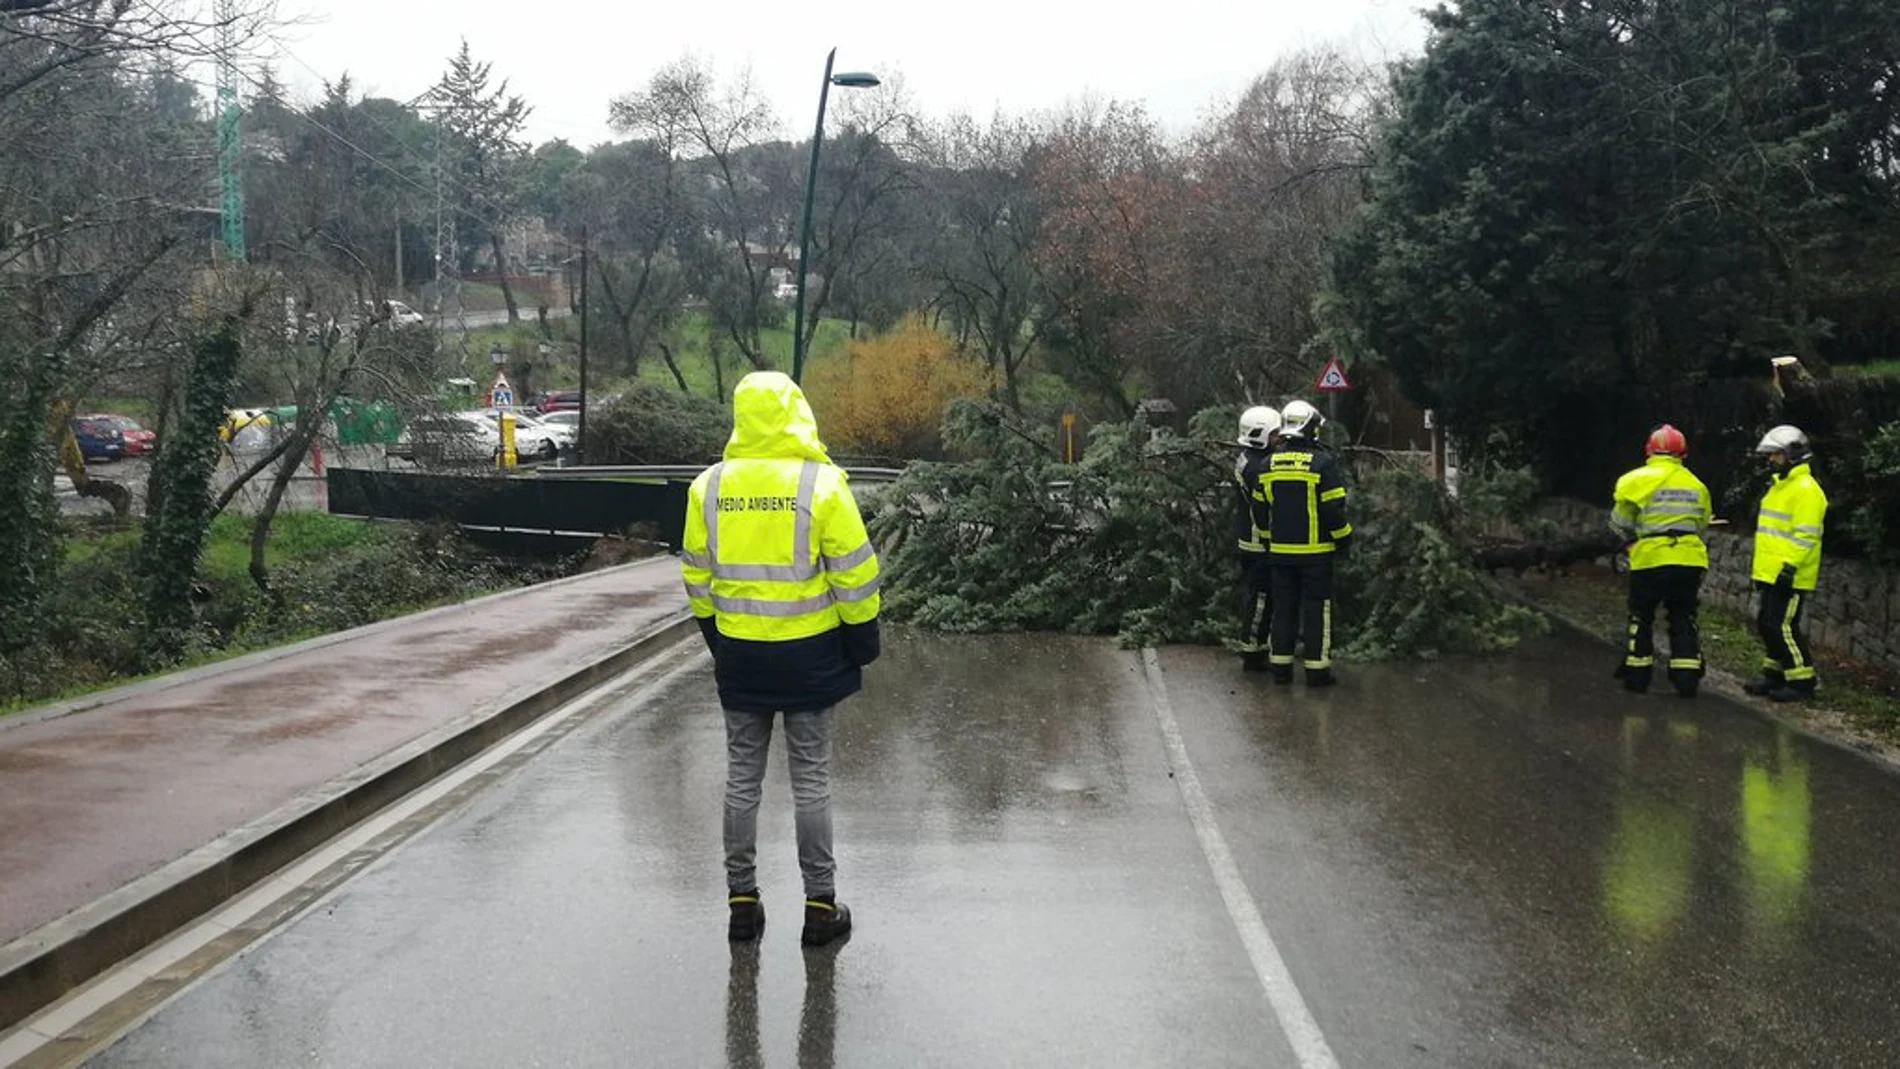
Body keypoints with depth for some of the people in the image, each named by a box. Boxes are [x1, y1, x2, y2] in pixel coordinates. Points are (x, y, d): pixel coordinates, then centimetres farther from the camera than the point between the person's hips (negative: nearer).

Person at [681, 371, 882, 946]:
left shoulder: (709, 487, -1)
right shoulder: (821, 483, -12)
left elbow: (697, 575, 8)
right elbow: (853, 571, -9)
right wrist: (863, 636, 3)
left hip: (738, 653, 3)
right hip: (809, 654, -3)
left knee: (742, 776, 13)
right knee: (811, 779, 7)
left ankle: (742, 899, 19)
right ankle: (821, 904, 13)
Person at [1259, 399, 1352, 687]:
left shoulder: (1269, 463, 5)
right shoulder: (1323, 461, -11)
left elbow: (1261, 508, 12)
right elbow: (1334, 508, -12)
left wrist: (1268, 542, 22)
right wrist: (1344, 539, 1)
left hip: (1280, 551, 5)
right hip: (1315, 552, -5)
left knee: (1283, 607, 12)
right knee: (1316, 608, 2)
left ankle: (1280, 666, 14)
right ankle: (1316, 669, 2)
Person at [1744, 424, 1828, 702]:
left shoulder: (1806, 490, -14)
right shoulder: (1779, 486, 18)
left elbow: (1805, 536, -21)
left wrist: (1790, 566, -26)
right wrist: (1762, 568, 25)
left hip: (1790, 577, -10)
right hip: (1771, 574, 10)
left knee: (1783, 627, -9)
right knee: (1767, 625, 14)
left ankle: (1802, 680, 0)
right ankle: (1774, 675, 23)